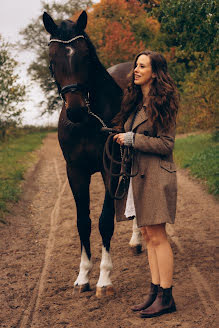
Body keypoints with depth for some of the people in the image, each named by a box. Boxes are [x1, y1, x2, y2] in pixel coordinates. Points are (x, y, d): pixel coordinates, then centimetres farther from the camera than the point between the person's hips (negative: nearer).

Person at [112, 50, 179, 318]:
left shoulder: (162, 102, -10)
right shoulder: (134, 100, 14)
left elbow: (166, 143, -14)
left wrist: (132, 139, -13)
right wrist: (121, 138, 6)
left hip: (155, 175, -8)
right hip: (137, 174, 8)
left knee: (157, 236, -5)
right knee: (147, 235, 10)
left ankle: (166, 297, 3)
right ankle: (155, 291, 17)